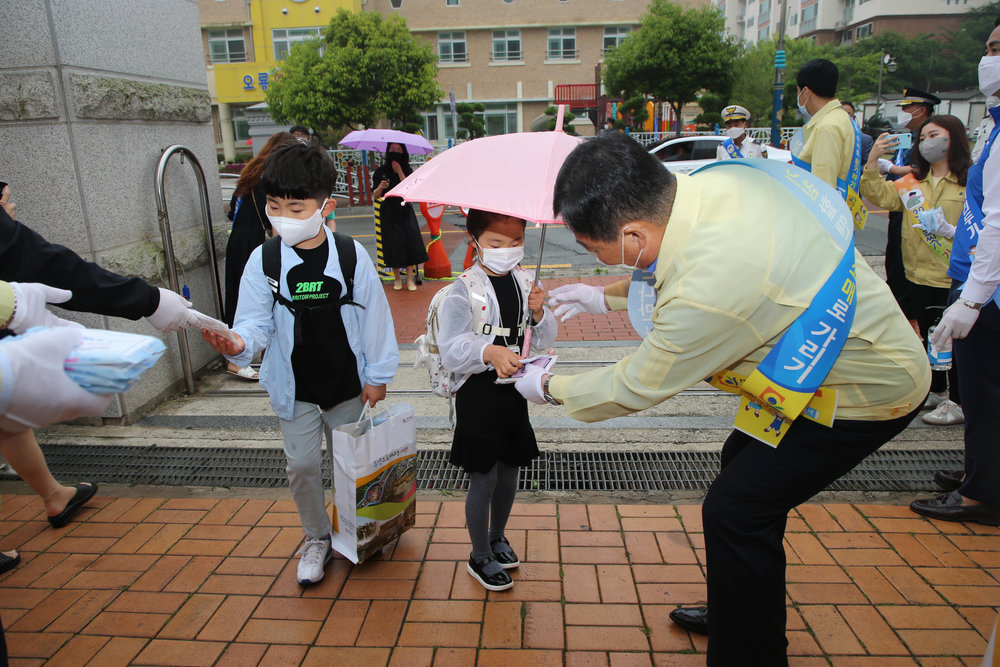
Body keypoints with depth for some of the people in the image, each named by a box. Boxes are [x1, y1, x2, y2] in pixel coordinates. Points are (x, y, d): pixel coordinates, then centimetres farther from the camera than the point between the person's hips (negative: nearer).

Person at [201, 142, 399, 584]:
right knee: (302, 466, 9)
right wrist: (238, 343, -36)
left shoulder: (350, 254, -11)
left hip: (347, 382, 0)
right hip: (294, 386, 1)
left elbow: (373, 316, -5)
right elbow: (256, 322, -11)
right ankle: (316, 538, 33)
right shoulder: (264, 259, -9)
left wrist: (377, 376, -2)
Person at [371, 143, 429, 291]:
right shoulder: (381, 171, 1)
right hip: (388, 214, 0)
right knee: (393, 245, 1)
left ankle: (409, 279, 1)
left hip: (405, 212, 0)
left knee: (410, 243, -7)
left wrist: (399, 171, -16)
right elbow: (375, 195, -2)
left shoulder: (407, 171, 3)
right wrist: (380, 187, -23)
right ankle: (397, 278, 15)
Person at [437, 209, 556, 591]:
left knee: (509, 470, 19)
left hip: (514, 390, 6)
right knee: (483, 479, 5)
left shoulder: (527, 282, 3)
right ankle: (480, 557, 26)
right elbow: (451, 350, -21)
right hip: (477, 394, -5)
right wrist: (490, 351, -37)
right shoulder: (464, 290, -14)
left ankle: (497, 537, 44)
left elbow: (544, 341, 7)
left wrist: (538, 313, -12)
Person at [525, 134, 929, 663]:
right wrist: (605, 296, 12)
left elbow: (636, 388, -19)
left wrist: (547, 387, -3)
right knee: (741, 460, 18)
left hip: (868, 392, -9)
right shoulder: (718, 179, -13)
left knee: (735, 511, -8)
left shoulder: (708, 292, -38)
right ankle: (741, 615, 39)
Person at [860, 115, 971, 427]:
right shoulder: (914, 180, 11)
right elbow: (880, 195, -2)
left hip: (953, 279, -6)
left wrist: (951, 231, -24)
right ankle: (936, 391, 34)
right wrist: (872, 162, -13)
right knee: (926, 334, 16)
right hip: (918, 275, 6)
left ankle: (959, 403, 16)